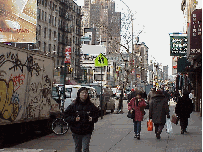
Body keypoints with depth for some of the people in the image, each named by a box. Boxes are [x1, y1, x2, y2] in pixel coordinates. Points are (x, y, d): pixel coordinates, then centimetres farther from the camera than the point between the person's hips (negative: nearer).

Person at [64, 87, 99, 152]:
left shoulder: (91, 106, 1)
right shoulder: (73, 106, 0)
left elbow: (96, 116, 11)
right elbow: (66, 116, 1)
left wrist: (92, 119, -10)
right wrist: (74, 119, -15)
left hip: (87, 132, -1)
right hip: (76, 132, 1)